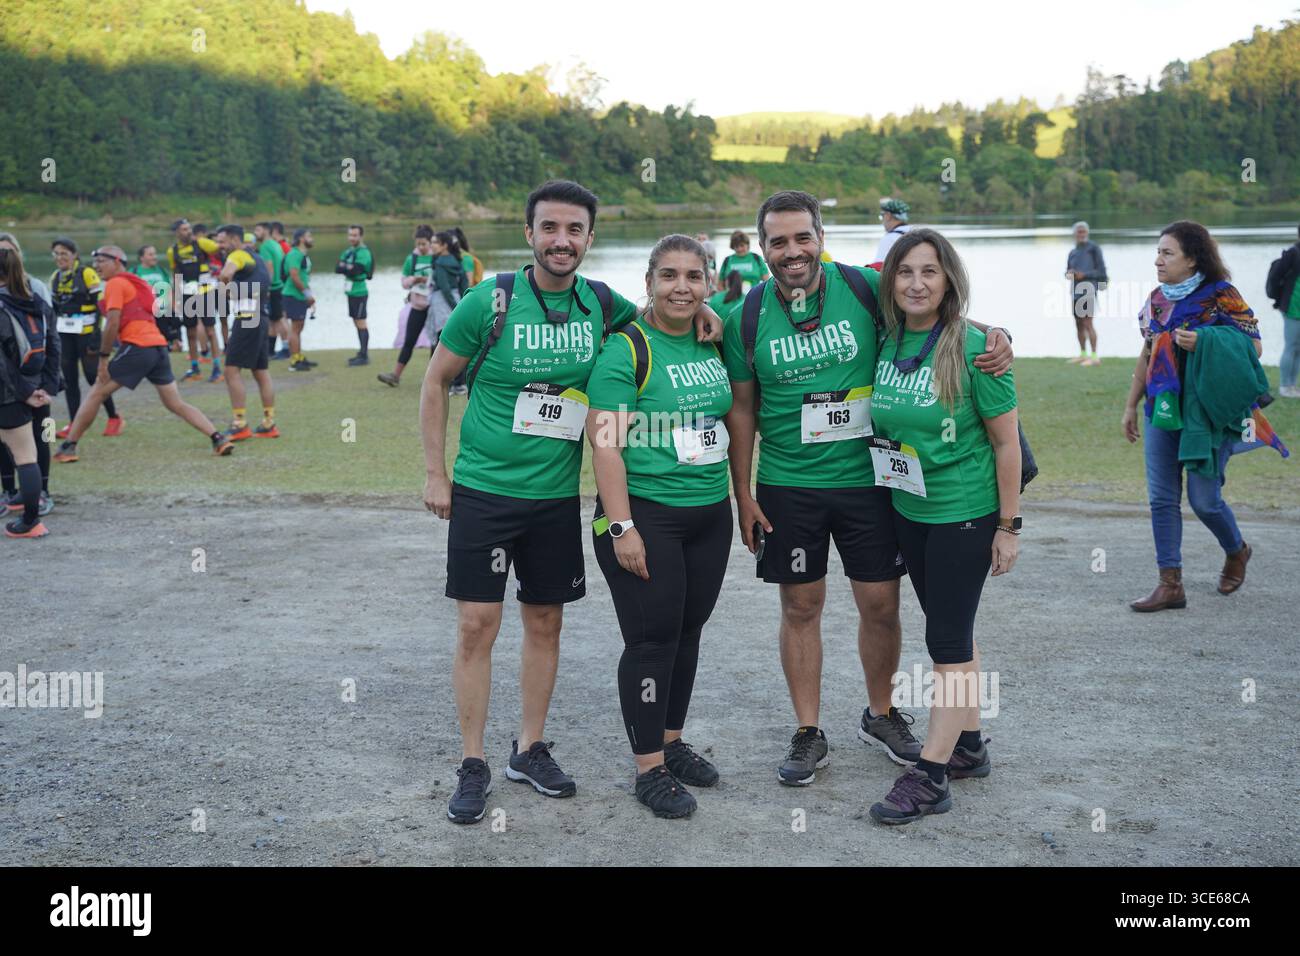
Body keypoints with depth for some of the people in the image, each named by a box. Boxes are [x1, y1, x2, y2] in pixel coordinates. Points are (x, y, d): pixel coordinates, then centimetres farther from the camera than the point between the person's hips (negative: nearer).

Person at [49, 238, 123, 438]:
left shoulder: (87, 274, -9)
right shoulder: (55, 277, 9)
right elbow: (53, 309, 17)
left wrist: (95, 336, -15)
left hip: (86, 332, -6)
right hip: (64, 334, 6)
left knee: (93, 376, -4)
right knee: (69, 378, 6)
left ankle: (114, 418, 10)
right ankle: (73, 422, 12)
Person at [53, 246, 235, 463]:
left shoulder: (115, 284, -1)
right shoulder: (139, 283, 23)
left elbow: (112, 324, -11)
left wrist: (103, 358, -7)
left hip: (137, 347, -7)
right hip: (159, 345, 7)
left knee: (96, 394, 2)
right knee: (176, 404, 11)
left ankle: (68, 447, 2)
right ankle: (219, 439, 0)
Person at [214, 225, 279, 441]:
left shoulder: (239, 254, -7)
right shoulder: (255, 257, 20)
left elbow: (225, 274, -27)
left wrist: (224, 284, -5)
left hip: (246, 319, -10)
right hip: (260, 318, 10)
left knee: (232, 370, -8)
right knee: (261, 372, 11)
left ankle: (240, 425, -11)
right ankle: (269, 425, 14)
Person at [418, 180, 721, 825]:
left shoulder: (602, 305, -1)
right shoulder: (490, 302, -10)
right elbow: (435, 383, 0)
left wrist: (694, 310, -6)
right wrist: (435, 474, -3)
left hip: (557, 495, 3)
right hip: (483, 489, -3)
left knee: (545, 622, 11)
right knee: (476, 626, -2)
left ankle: (529, 749, 27)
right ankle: (473, 766, 11)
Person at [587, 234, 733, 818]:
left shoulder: (712, 343, 8)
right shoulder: (625, 349, -12)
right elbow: (606, 442, -16)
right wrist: (622, 528, -20)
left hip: (710, 513, 6)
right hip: (645, 514, -6)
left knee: (687, 633, 14)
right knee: (652, 639, -2)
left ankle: (671, 742, 29)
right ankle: (650, 769, 8)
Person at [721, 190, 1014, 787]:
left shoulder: (866, 289, -7)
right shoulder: (747, 317, -3)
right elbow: (741, 409, 3)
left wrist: (995, 337, -15)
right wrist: (742, 494, 1)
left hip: (868, 476, 0)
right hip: (787, 485, 0)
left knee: (881, 604, 7)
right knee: (800, 607, 8)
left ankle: (881, 716, 31)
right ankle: (809, 735, 22)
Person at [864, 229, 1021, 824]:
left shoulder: (973, 349, -16)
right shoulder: (884, 342, -1)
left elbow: (1006, 441, -12)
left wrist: (1008, 525, -10)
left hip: (965, 512, -6)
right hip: (907, 509, 6)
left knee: (948, 638, -2)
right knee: (950, 629, 17)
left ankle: (931, 775, 4)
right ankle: (968, 747, 30)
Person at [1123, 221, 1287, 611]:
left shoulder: (1221, 296, -9)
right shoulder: (1156, 300, 9)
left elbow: (1254, 347, -10)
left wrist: (1203, 342, -23)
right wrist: (1130, 406, 16)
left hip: (1207, 413, -6)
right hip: (1162, 409, 6)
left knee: (1204, 499, 0)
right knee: (1161, 498, 1)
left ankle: (1236, 551, 31)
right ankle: (1170, 585, 7)